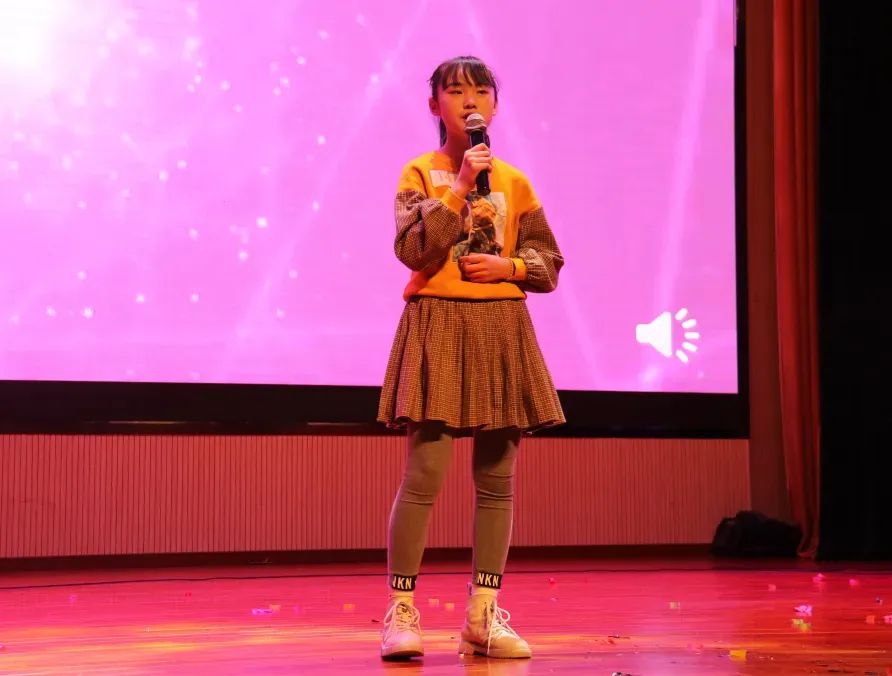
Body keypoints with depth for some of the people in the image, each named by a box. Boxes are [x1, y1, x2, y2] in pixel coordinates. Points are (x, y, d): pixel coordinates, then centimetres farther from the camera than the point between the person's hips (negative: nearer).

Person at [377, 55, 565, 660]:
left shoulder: (515, 182, 11)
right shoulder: (420, 173, 3)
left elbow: (550, 264, 12)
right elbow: (415, 250, -12)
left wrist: (507, 266, -7)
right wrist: (460, 187, -12)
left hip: (502, 330, 4)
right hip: (437, 326, -4)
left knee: (497, 479, 4)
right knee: (424, 474, -9)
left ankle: (485, 613, 11)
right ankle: (401, 611, 0)